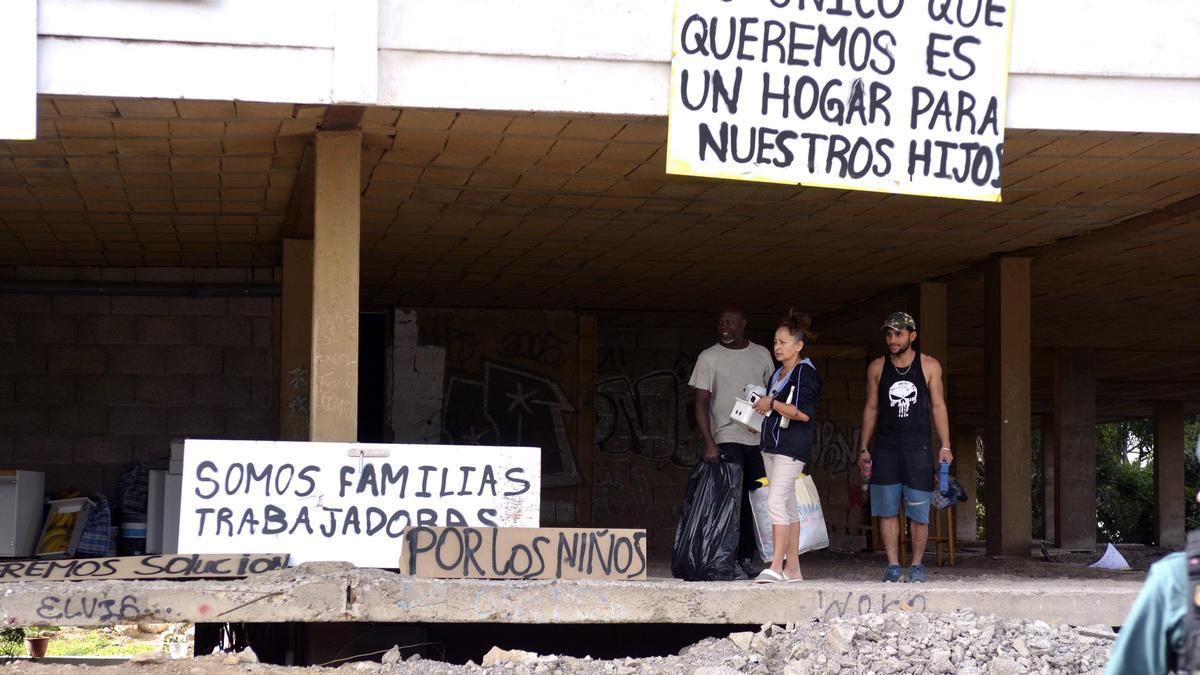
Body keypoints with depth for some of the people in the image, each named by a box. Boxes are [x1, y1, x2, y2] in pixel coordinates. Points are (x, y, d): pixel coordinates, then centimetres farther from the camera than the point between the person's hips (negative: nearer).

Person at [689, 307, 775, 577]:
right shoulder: (709, 357, 1)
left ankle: (746, 559, 10)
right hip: (728, 439, -4)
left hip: (759, 440, 4)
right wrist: (709, 443, -13)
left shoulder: (761, 354, 13)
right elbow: (701, 402, -3)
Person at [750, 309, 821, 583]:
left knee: (776, 501, -17)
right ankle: (792, 567, 14)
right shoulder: (778, 374, 18)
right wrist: (762, 408, 10)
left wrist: (771, 403, -15)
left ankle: (776, 566, -19)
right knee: (787, 506, 10)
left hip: (791, 447, -10)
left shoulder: (805, 373, -10)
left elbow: (804, 413, -20)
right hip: (772, 445, 10)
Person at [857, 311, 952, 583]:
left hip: (918, 448, -1)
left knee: (919, 512, -1)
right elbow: (871, 409, 12)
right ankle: (893, 566, 3)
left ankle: (917, 566, 9)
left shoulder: (929, 366, 4)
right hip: (885, 449, 1)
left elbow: (938, 406, 5)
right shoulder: (877, 367, 8)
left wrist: (945, 446, -1)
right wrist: (864, 449, 9)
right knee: (888, 510, -2)